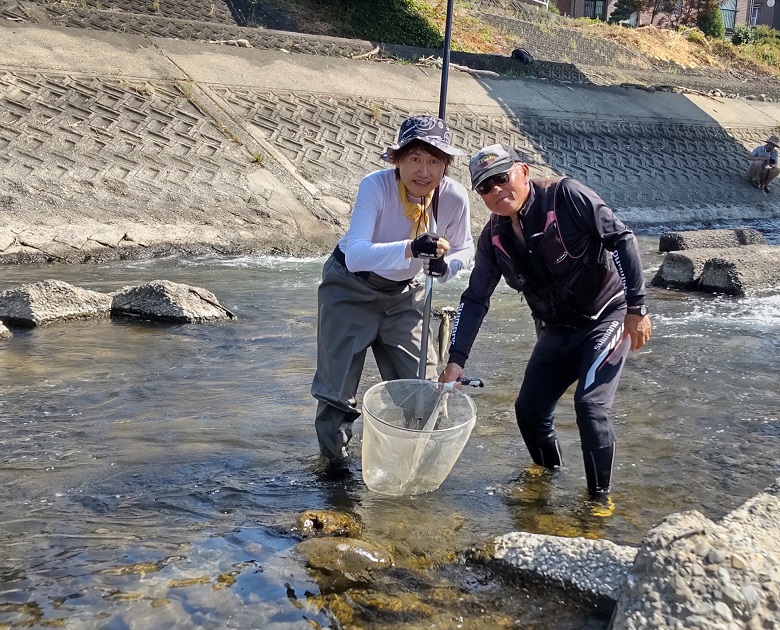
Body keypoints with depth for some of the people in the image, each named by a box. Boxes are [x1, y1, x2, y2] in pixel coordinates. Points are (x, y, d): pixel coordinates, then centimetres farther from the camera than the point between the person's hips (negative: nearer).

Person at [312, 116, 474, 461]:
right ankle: (334, 459, 29)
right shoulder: (376, 185, -31)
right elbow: (355, 254, -43)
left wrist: (446, 263, -26)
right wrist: (411, 248, -57)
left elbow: (464, 249, -3)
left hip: (404, 293, 3)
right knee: (338, 385, 3)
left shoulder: (455, 197, -21)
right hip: (351, 289, -3)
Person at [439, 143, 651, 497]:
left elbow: (621, 239, -19)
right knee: (529, 409, 5)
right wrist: (455, 360, -7)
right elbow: (475, 299, 1)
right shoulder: (494, 238, -3)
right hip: (557, 332, 6)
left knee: (590, 405, -20)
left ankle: (600, 497, -3)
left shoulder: (566, 196, -20)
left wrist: (636, 308, -21)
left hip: (606, 318, -6)